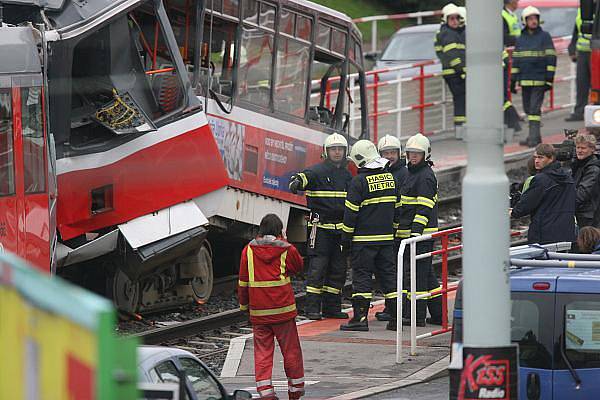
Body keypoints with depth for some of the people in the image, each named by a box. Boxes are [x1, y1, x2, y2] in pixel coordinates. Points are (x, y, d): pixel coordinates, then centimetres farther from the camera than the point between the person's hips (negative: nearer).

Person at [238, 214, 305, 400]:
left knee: (262, 350, 4)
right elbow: (298, 266, 18)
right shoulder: (286, 250, -3)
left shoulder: (248, 250, 1)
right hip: (283, 308, -1)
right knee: (290, 349, 11)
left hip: (258, 311, 1)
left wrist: (244, 304, 15)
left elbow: (243, 282, 4)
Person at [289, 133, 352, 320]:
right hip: (321, 226, -6)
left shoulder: (347, 175, 17)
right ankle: (312, 308, -7)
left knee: (338, 269, 8)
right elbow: (306, 176, -26)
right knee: (317, 266, -9)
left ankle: (332, 307, 15)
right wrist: (297, 181, -49)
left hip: (340, 228, 6)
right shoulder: (318, 171, -4)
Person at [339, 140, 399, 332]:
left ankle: (360, 317, -6)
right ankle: (395, 318, 10)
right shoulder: (390, 177, 7)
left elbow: (351, 213, -10)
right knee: (388, 274, 10)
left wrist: (346, 237, -2)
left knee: (362, 275, -2)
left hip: (364, 238, -6)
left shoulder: (359, 181, -12)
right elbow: (397, 206, 14)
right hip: (386, 237, 6)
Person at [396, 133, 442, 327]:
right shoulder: (413, 173, 19)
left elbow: (424, 208, -19)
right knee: (426, 274, 13)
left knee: (415, 273, -8)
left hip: (421, 233, -10)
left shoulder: (425, 176, -12)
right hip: (409, 232, 10)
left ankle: (416, 316, -5)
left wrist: (415, 232, -24)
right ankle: (438, 314, 18)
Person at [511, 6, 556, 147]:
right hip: (525, 80, 5)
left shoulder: (544, 36, -1)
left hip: (539, 80, -5)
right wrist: (513, 80, 10)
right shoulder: (520, 39, 12)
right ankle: (534, 136, 17)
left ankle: (534, 137, -13)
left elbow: (551, 59, -4)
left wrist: (550, 79, -11)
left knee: (535, 108, -11)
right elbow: (515, 60, 15)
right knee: (528, 108, 9)